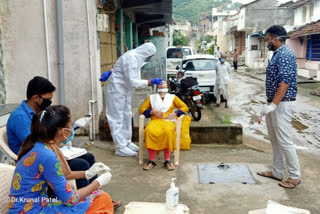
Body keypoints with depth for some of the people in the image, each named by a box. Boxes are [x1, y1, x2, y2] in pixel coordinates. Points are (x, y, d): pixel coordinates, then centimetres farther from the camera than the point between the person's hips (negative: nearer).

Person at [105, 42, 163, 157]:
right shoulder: (131, 58, -25)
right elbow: (133, 82, -28)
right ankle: (120, 148, 2)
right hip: (117, 91, -10)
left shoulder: (135, 57, 6)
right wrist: (151, 82, -24)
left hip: (124, 91, 10)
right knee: (118, 118, -3)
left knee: (126, 116, 15)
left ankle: (127, 142, 26)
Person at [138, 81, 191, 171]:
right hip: (155, 120, 1)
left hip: (169, 121, -1)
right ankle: (152, 160, -32)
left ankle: (167, 160, -34)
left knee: (167, 131, -39)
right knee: (149, 131, -36)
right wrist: (153, 112, 0)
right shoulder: (151, 97, 27)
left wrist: (175, 113, 1)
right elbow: (141, 109, 17)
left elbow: (185, 107, 18)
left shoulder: (172, 97, 25)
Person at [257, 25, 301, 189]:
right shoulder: (277, 54, 15)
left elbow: (285, 82, -25)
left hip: (282, 104, -10)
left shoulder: (285, 55, -16)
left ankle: (295, 176, 10)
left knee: (284, 141, -3)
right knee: (274, 139, 16)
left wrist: (273, 105, -27)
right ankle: (277, 172, 27)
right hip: (274, 103, 10)